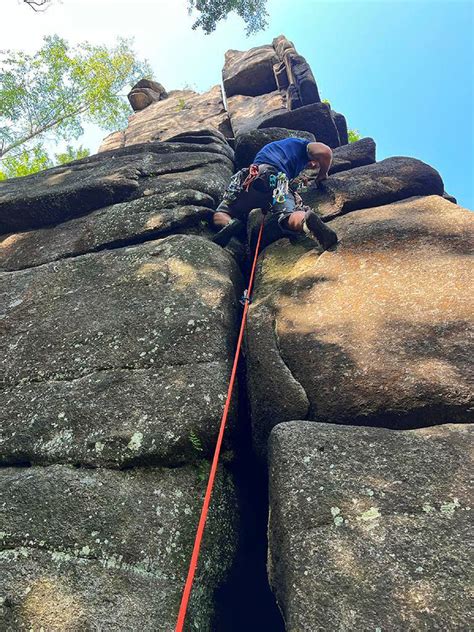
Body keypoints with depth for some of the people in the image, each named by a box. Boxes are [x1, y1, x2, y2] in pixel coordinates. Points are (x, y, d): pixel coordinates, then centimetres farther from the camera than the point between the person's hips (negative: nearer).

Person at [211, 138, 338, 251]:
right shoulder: (303, 145, 26)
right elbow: (326, 152, 6)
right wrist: (322, 175, 24)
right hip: (276, 180, -4)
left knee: (220, 215, 14)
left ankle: (232, 225, -19)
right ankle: (307, 219, -52)